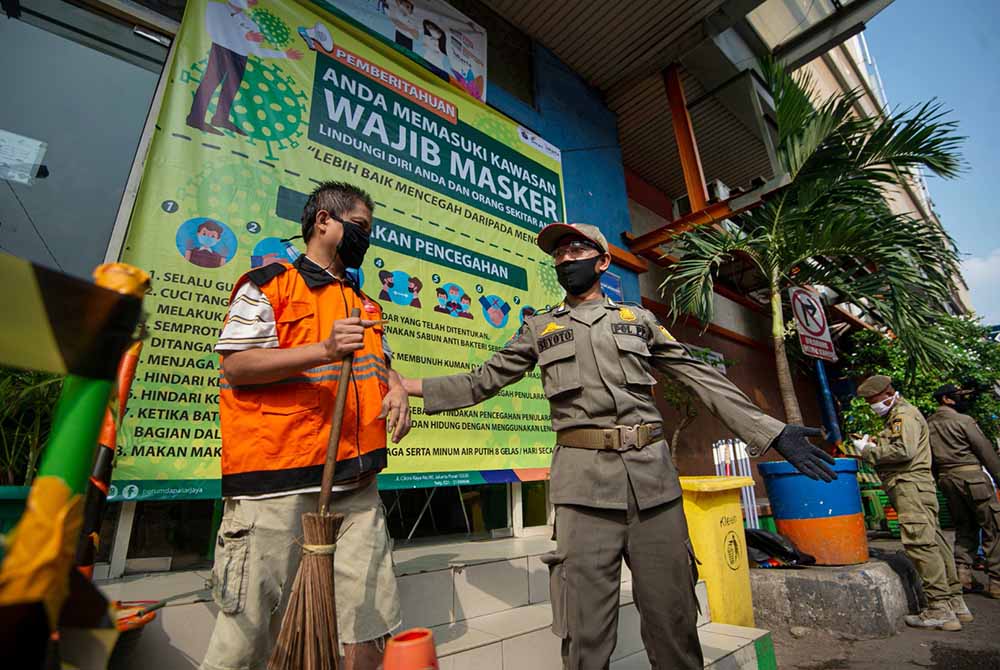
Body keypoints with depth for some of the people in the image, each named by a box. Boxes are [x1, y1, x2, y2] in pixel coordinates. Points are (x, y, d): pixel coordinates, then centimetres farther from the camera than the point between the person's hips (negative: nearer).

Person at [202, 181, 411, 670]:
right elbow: (236, 365, -8)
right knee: (252, 622, 5)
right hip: (277, 481, -6)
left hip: (357, 483, 6)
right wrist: (323, 350, -20)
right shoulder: (268, 284, 1)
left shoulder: (363, 303, 20)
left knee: (368, 619, 11)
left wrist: (395, 388, 4)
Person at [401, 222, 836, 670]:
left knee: (672, 615, 10)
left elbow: (703, 378, 13)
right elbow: (483, 380, 12)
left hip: (653, 475, 2)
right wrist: (409, 385, 5)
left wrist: (771, 432, 6)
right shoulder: (539, 329, 13)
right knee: (587, 626, 3)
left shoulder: (639, 320, 14)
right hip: (584, 481, -1)